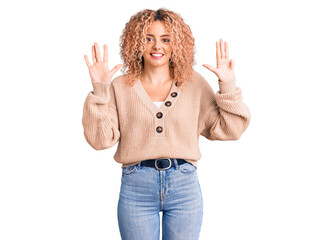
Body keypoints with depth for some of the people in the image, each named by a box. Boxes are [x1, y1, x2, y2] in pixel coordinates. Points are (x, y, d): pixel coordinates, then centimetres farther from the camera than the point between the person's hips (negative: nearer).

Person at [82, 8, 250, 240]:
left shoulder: (194, 83, 6)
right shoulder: (120, 87, 4)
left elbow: (229, 129, 5)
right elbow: (100, 139, -4)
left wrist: (228, 86, -5)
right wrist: (99, 90, -11)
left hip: (184, 186, 1)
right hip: (136, 187, -1)